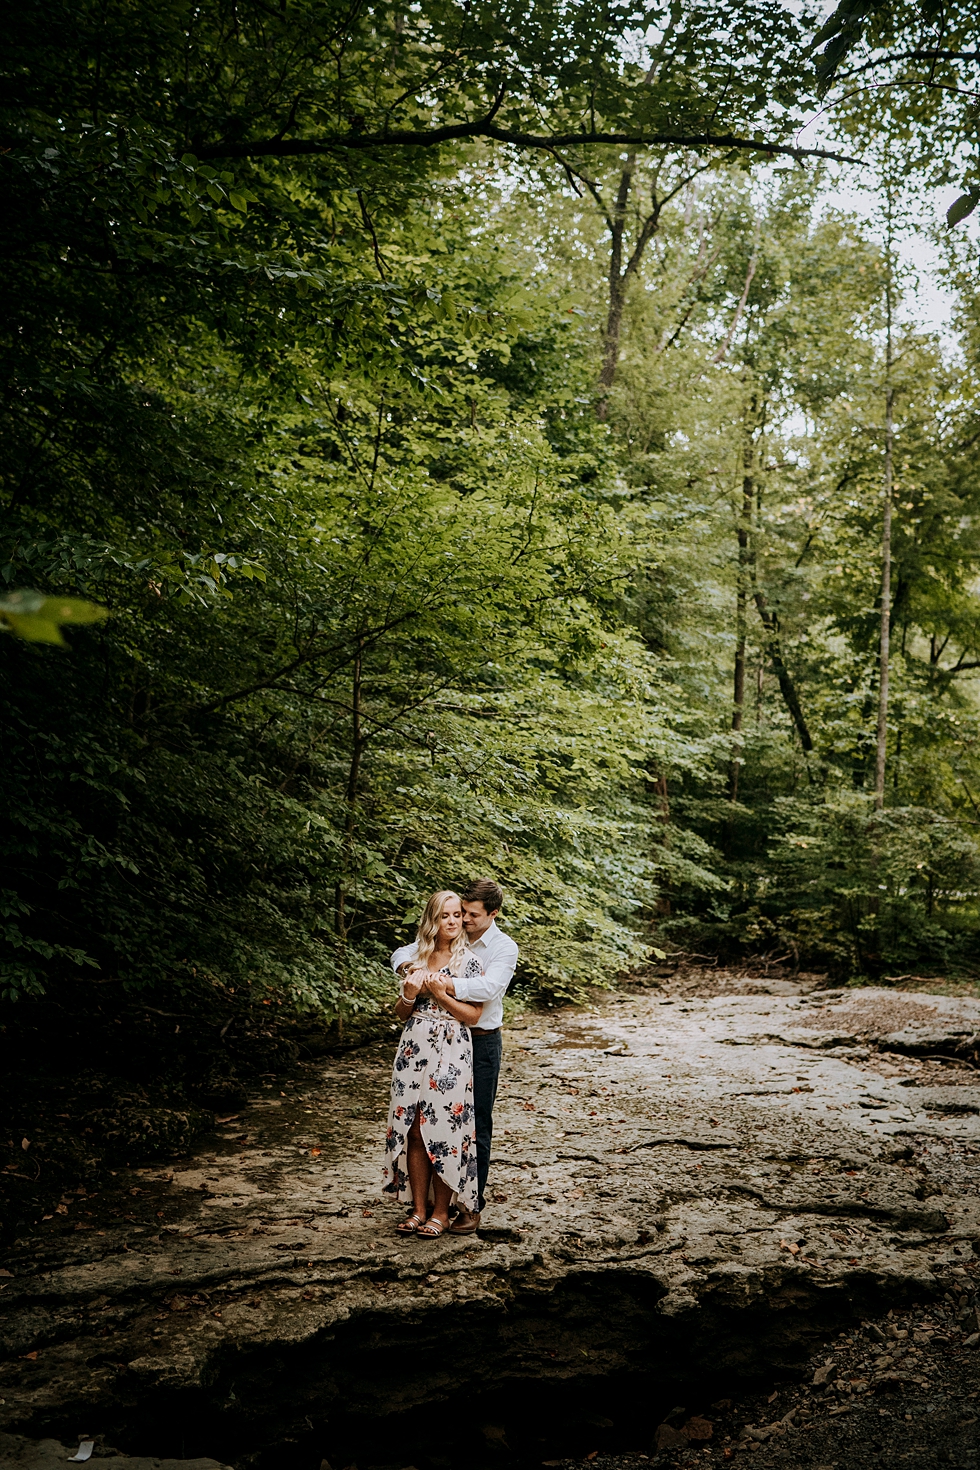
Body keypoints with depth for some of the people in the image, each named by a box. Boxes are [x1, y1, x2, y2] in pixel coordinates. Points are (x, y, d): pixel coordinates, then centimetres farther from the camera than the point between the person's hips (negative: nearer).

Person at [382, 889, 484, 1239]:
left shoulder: (469, 962, -2)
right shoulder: (416, 958, 10)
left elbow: (473, 1016, -5)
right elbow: (402, 1014, 14)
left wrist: (441, 994, -15)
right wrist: (409, 994, -7)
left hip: (451, 1054, -4)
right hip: (413, 1049, 4)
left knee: (444, 1130, -3)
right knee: (413, 1130, 4)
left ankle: (441, 1211, 9)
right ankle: (419, 1209, 15)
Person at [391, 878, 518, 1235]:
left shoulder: (503, 948, -9)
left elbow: (490, 987, -27)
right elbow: (402, 953, 11)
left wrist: (443, 984, -35)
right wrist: (407, 966, -13)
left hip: (481, 1042, -4)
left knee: (477, 1126, 1)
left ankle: (473, 1205, 9)